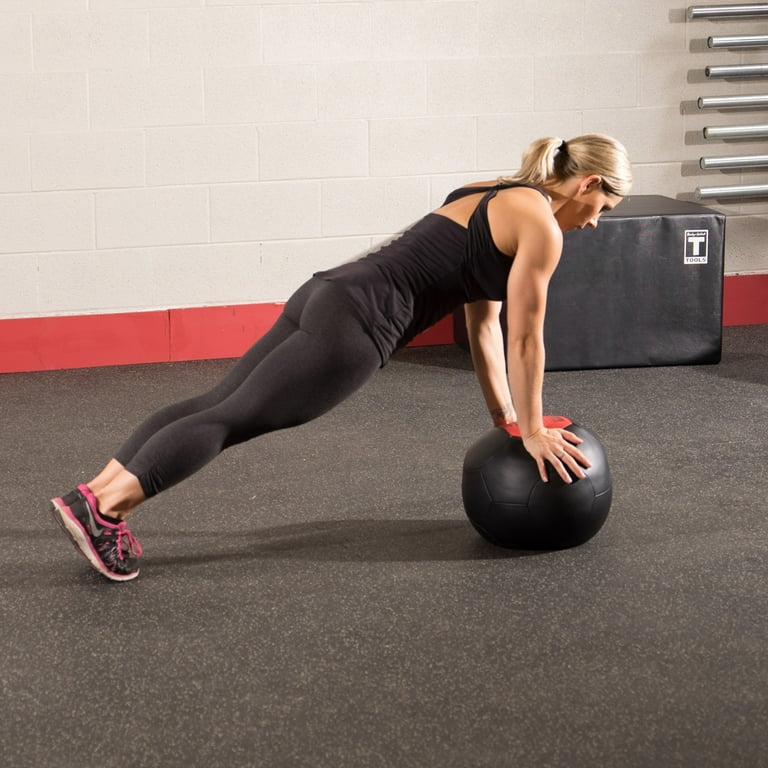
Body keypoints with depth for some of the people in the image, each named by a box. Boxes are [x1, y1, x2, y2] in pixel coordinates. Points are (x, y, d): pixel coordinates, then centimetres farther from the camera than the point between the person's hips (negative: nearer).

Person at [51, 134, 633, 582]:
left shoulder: (491, 200, 25)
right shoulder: (541, 225, -3)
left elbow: (484, 325, 29)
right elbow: (525, 339, -1)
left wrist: (505, 416, 31)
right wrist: (532, 431, 9)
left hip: (327, 294, 9)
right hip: (356, 324, -9)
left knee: (216, 403, 1)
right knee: (230, 418, -15)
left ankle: (95, 493, -6)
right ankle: (102, 509, -23)